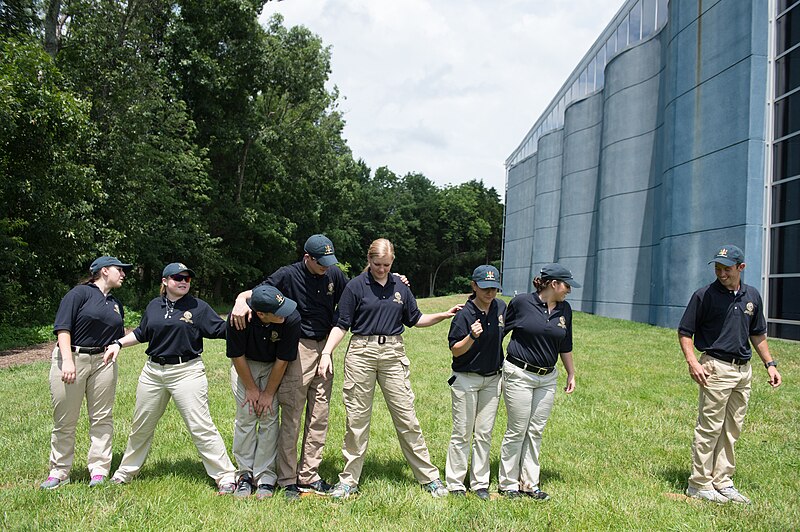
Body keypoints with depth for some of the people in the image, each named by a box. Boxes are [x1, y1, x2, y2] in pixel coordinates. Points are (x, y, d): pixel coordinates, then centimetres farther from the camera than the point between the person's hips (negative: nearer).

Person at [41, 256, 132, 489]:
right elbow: (63, 328, -12)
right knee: (64, 421, 2)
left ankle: (99, 470, 13)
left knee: (102, 418, 5)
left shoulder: (116, 304, 17)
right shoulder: (81, 293, -4)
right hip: (71, 358, -6)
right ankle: (59, 472, 15)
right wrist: (68, 360, -21)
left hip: (103, 362, 6)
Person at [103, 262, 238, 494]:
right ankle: (124, 473, 36)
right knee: (141, 426, 17)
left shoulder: (198, 307, -2)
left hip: (187, 371, -5)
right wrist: (119, 343, 15)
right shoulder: (154, 306, 10)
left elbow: (222, 329, -5)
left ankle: (226, 477, -4)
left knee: (201, 427, -10)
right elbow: (141, 333, 23)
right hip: (153, 372, 5)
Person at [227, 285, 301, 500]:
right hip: (245, 364, 0)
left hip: (273, 367, 0)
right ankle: (244, 475, 6)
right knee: (245, 417, -6)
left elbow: (282, 360, -21)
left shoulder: (291, 319, -33)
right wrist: (251, 389, -10)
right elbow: (237, 356, -17)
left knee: (269, 418, -7)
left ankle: (265, 478, 0)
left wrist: (268, 394, -13)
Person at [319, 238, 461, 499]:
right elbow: (342, 324, 0)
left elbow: (415, 319, 21)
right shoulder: (356, 286, 1)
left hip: (393, 353, 2)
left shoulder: (400, 288, 12)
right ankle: (349, 480, 15)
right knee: (357, 418, 3)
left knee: (407, 417, 2)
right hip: (361, 352, -2)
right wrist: (327, 353, -11)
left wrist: (445, 315, 10)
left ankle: (429, 477, 10)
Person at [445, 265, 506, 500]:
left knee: (484, 434, 10)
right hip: (466, 379, -5)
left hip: (492, 379, 5)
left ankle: (480, 483, 18)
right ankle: (455, 483, 12)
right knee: (462, 433, 1)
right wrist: (472, 336, -31)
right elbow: (455, 350, -14)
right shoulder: (465, 314, -15)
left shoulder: (500, 307, 2)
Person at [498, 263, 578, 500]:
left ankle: (530, 484, 18)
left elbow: (565, 346, 17)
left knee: (536, 432, 9)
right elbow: (500, 331, 2)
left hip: (547, 378, 5)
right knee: (517, 431, 0)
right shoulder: (522, 302, -9)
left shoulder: (565, 309, 6)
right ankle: (508, 484, 12)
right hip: (519, 374, -5)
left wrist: (571, 374, 21)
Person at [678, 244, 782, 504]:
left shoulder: (752, 296, 9)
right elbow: (685, 331, -5)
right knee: (709, 428, -5)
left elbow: (757, 333, 20)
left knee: (732, 430, 12)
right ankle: (699, 484, 3)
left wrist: (770, 363, 13)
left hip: (744, 370, 6)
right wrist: (692, 361, -18)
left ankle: (722, 482, 21)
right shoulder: (704, 295, -7)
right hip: (716, 368, -6)